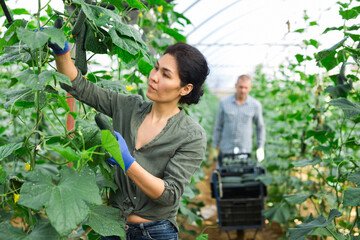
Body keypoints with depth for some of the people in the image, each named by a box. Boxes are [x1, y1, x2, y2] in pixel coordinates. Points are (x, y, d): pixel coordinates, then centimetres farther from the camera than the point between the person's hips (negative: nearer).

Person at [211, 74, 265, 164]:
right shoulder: (224, 102, -2)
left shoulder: (255, 105, -2)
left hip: (245, 150, 0)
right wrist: (214, 147, 7)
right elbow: (218, 126, 5)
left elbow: (260, 127, 11)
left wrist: (260, 147, 8)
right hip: (226, 149, 0)